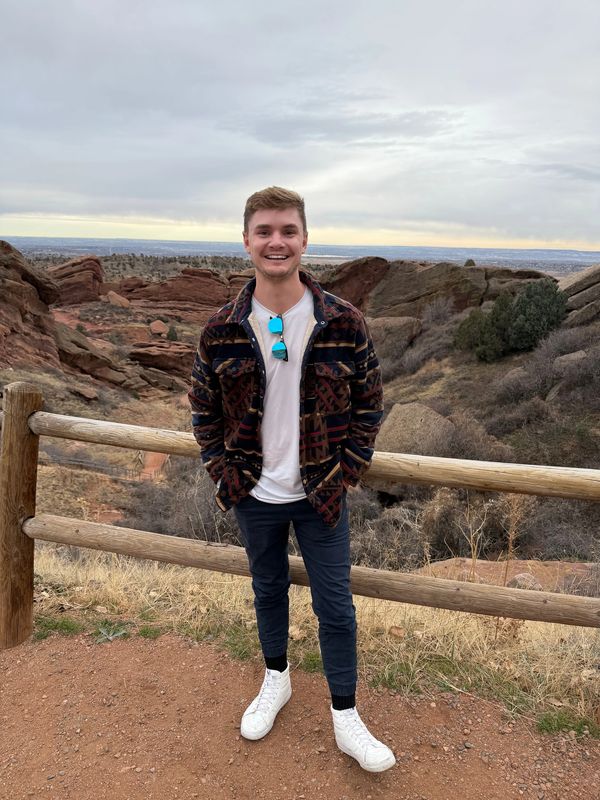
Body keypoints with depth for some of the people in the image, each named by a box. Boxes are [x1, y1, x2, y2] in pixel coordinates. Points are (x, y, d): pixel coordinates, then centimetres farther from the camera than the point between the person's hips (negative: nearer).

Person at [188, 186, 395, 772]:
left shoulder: (344, 324, -11)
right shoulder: (221, 330, -8)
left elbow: (369, 402, -1)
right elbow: (203, 408, 4)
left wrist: (349, 470, -6)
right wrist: (223, 472, -2)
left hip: (322, 494, -1)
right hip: (254, 496, 2)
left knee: (335, 605, 9)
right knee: (268, 590, 21)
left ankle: (346, 719, 29)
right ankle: (276, 681, 47)